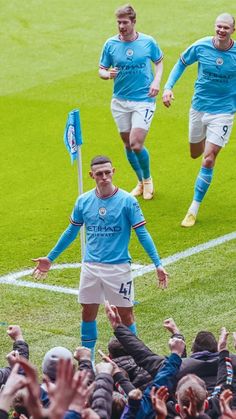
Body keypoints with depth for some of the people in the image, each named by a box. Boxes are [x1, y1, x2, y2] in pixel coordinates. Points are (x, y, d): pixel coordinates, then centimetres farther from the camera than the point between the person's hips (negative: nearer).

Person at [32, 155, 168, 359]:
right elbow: (71, 232, 14)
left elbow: (142, 233, -7)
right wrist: (50, 258, 18)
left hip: (118, 266, -3)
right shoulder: (84, 201, 2)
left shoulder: (127, 201, -8)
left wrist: (158, 264, -14)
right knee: (88, 312, 10)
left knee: (126, 313, 2)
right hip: (90, 266, 3)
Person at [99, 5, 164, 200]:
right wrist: (107, 74, -18)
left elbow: (159, 61, 11)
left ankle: (148, 179, 14)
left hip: (143, 100, -3)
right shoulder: (110, 44, -3)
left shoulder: (148, 42, -6)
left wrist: (157, 81, -5)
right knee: (128, 145, 11)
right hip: (120, 101, 3)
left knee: (136, 144, -14)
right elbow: (102, 70, 5)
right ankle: (141, 182, 33)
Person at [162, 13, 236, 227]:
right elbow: (182, 63, 7)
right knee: (195, 154, 20)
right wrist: (168, 87, -4)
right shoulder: (201, 46, -11)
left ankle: (194, 209, -2)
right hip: (199, 108, 3)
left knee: (208, 160, -12)